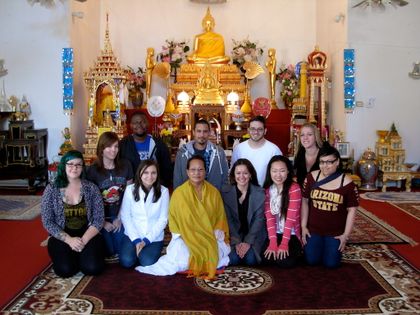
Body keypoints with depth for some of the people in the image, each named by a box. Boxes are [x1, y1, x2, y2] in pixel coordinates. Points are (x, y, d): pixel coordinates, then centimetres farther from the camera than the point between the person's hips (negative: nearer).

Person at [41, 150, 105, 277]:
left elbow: (99, 219, -3)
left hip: (88, 235, 1)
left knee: (93, 268, -23)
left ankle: (83, 253, 10)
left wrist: (84, 240, -17)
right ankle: (72, 255, 9)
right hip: (62, 237, 0)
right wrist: (69, 240, -16)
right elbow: (47, 222, -5)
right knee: (66, 270, -25)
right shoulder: (51, 189, -3)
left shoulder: (91, 188, -1)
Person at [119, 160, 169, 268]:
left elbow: (163, 219, -5)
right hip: (132, 235, 1)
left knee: (147, 263, -22)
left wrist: (146, 240, -11)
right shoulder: (130, 189, -5)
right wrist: (136, 239, -11)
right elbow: (125, 216, -3)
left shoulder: (163, 191, -7)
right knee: (127, 261, -19)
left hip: (154, 237, -1)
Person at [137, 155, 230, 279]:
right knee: (181, 261, -33)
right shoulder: (179, 193, -5)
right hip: (185, 238, -3)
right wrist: (189, 240, -14)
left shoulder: (214, 192, 3)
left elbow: (220, 218, 10)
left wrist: (218, 235, -6)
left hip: (210, 238, 3)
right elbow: (175, 222, -3)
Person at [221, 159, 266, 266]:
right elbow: (228, 219, -6)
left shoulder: (259, 193, -5)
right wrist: (237, 242, -15)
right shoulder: (226, 192, -5)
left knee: (250, 259, -22)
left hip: (254, 234, 0)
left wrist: (248, 242, -16)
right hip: (234, 234, 0)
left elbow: (259, 219, -7)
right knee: (233, 259, -22)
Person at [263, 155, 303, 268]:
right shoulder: (267, 189, 1)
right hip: (274, 233, 3)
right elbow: (269, 216, -8)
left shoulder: (294, 188, -11)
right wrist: (273, 242, -18)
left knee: (286, 261, -23)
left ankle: (296, 251, 9)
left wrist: (284, 243, -23)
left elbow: (291, 217, -17)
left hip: (291, 234, -3)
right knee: (265, 257, -20)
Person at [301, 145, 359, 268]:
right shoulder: (311, 177, -7)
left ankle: (335, 245, 33)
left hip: (335, 232, -1)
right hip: (313, 229, 1)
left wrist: (346, 235, -6)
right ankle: (310, 244, 34)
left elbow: (352, 210, -7)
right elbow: (304, 201, 0)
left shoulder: (347, 183, -13)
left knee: (331, 263, 1)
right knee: (311, 261, 1)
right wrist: (303, 226, 0)